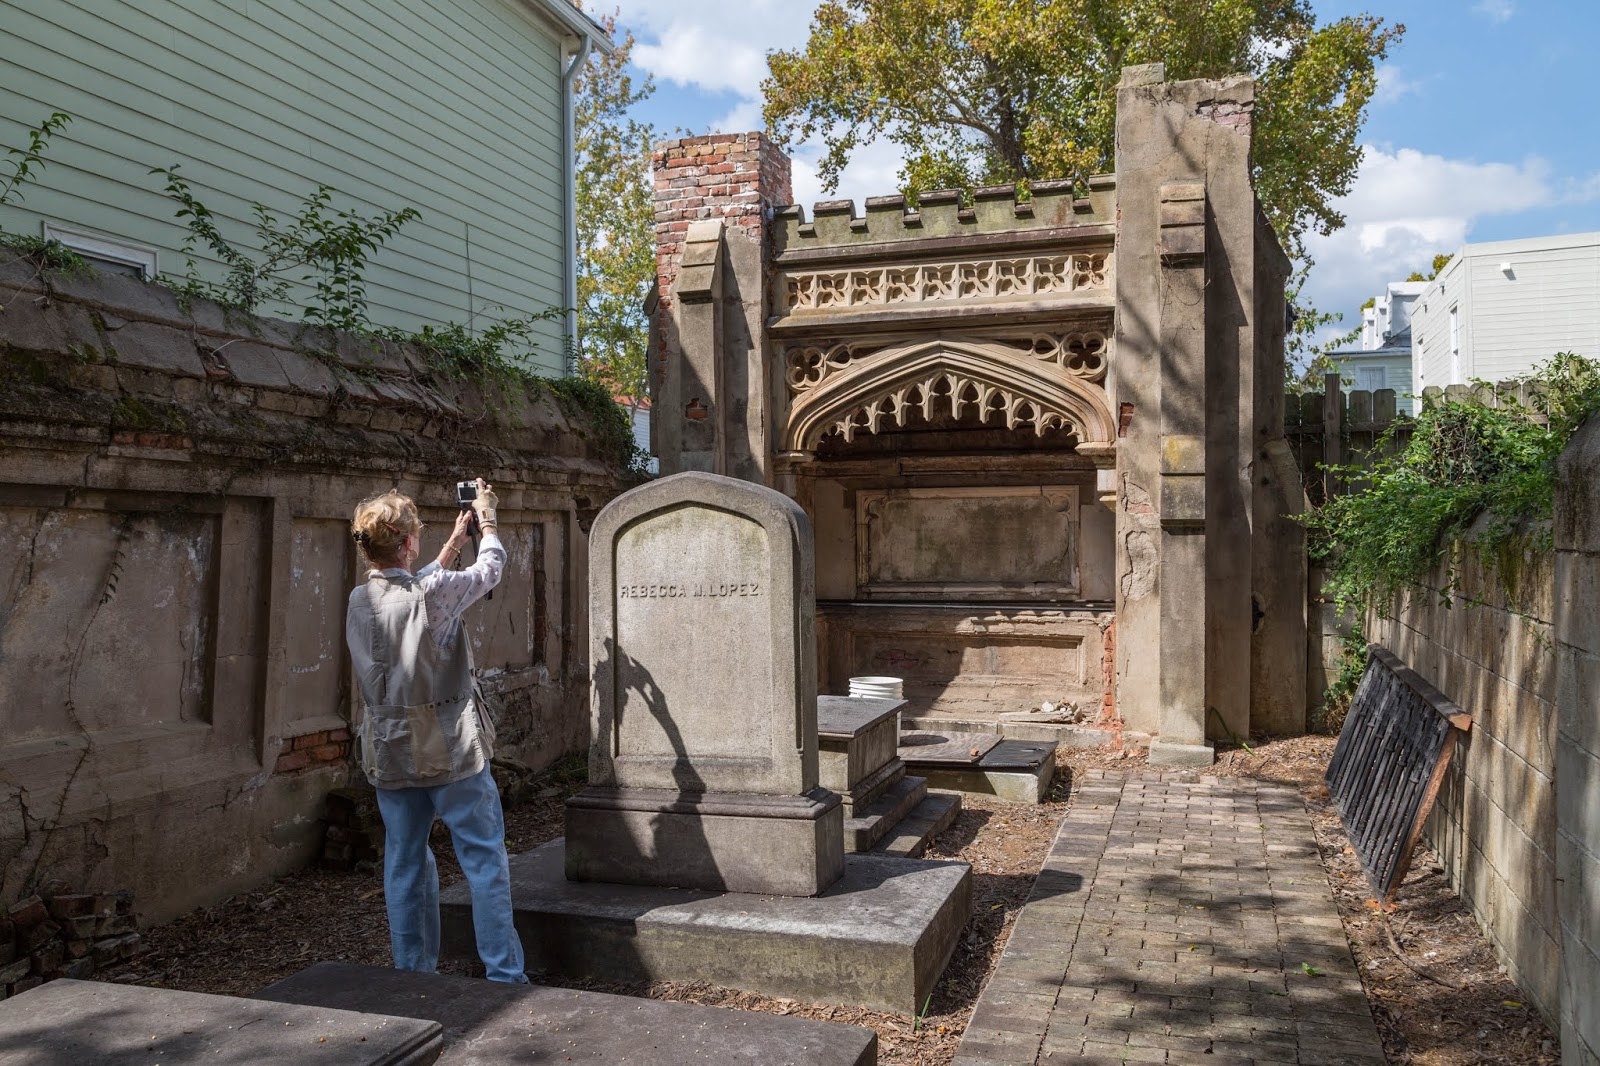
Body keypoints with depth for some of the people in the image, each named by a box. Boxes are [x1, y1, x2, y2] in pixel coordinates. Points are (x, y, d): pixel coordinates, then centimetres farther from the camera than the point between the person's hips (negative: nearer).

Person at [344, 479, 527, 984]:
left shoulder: (359, 600, 2)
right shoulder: (434, 592, -17)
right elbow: (490, 569, 1)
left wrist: (455, 540, 29)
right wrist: (487, 517, 18)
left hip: (389, 753, 6)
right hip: (451, 750, -6)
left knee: (405, 866, 14)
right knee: (485, 861, 3)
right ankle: (505, 975, 8)